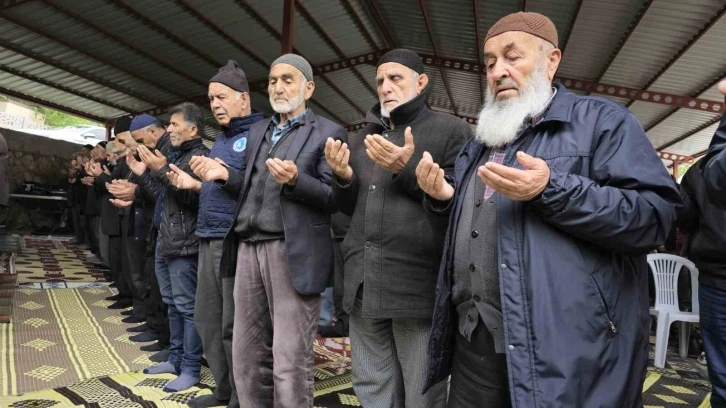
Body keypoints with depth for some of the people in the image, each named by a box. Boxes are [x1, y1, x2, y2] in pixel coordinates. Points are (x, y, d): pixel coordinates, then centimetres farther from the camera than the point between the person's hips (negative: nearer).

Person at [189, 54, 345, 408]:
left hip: (292, 253, -6)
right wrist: (225, 176, 1)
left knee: (290, 362, 1)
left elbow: (334, 198, -8)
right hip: (248, 249, 7)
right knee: (246, 356, 14)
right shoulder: (258, 131, 20)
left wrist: (295, 180, -22)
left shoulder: (328, 133, 0)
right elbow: (251, 190, 19)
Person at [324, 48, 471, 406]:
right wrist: (343, 178, 2)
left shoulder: (451, 130, 2)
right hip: (364, 284, 6)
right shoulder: (366, 137, 20)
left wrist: (408, 170, -15)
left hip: (418, 284, -5)